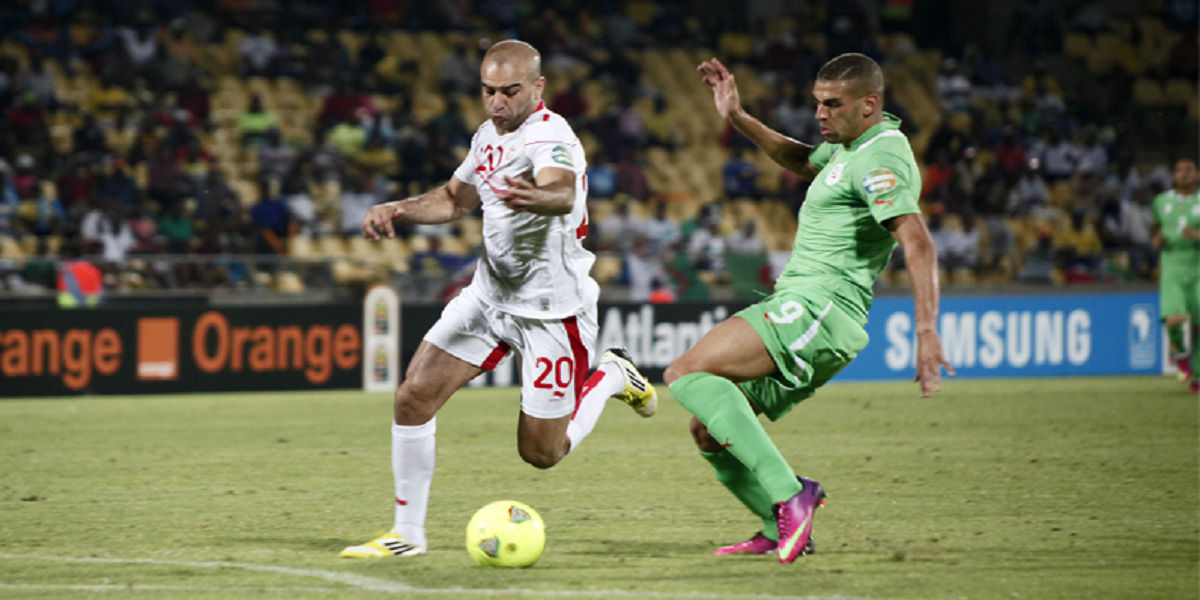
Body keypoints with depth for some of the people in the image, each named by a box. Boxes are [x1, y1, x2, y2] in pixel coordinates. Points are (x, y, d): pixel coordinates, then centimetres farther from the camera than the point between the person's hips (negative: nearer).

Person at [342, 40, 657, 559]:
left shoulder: (549, 137, -23)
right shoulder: (489, 136, 5)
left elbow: (562, 193, -46)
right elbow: (455, 199, 23)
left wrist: (536, 196, -70)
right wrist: (397, 210, 5)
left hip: (552, 308, -7)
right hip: (490, 294, 7)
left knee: (541, 453, 1)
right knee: (414, 397, -7)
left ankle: (611, 377, 29)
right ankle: (407, 534, 5)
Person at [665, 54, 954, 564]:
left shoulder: (880, 159, -13)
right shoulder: (854, 145, 18)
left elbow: (918, 244, -25)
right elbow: (802, 161, 40)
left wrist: (926, 331, -36)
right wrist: (738, 119, 30)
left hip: (820, 307, -10)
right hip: (801, 309, 10)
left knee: (686, 374, -22)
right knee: (708, 430, 9)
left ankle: (788, 495, -27)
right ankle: (781, 530, 14)